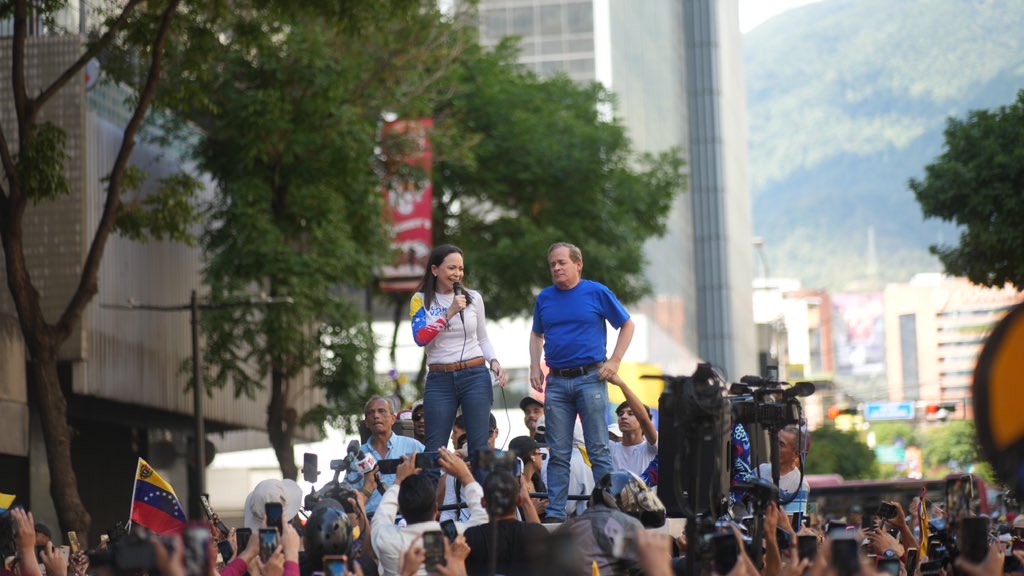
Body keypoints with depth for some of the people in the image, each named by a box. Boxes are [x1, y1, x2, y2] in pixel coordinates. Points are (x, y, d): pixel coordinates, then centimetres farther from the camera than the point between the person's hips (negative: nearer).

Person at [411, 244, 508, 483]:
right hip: (440, 380, -1)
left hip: (475, 376, 1)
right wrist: (449, 313, -16)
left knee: (480, 448, -3)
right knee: (434, 451, -2)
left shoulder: (473, 298, 9)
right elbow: (420, 338, -12)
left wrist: (494, 362, 0)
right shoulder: (421, 300, 3)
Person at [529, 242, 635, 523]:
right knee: (558, 453, 3)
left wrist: (615, 361, -2)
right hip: (557, 382, 3)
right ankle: (555, 513, 5)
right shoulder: (545, 299, 11)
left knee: (599, 450, -3)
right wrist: (535, 367, 10)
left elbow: (627, 325, 7)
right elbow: (537, 336, 25)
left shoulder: (597, 293, 1)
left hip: (590, 378, -3)